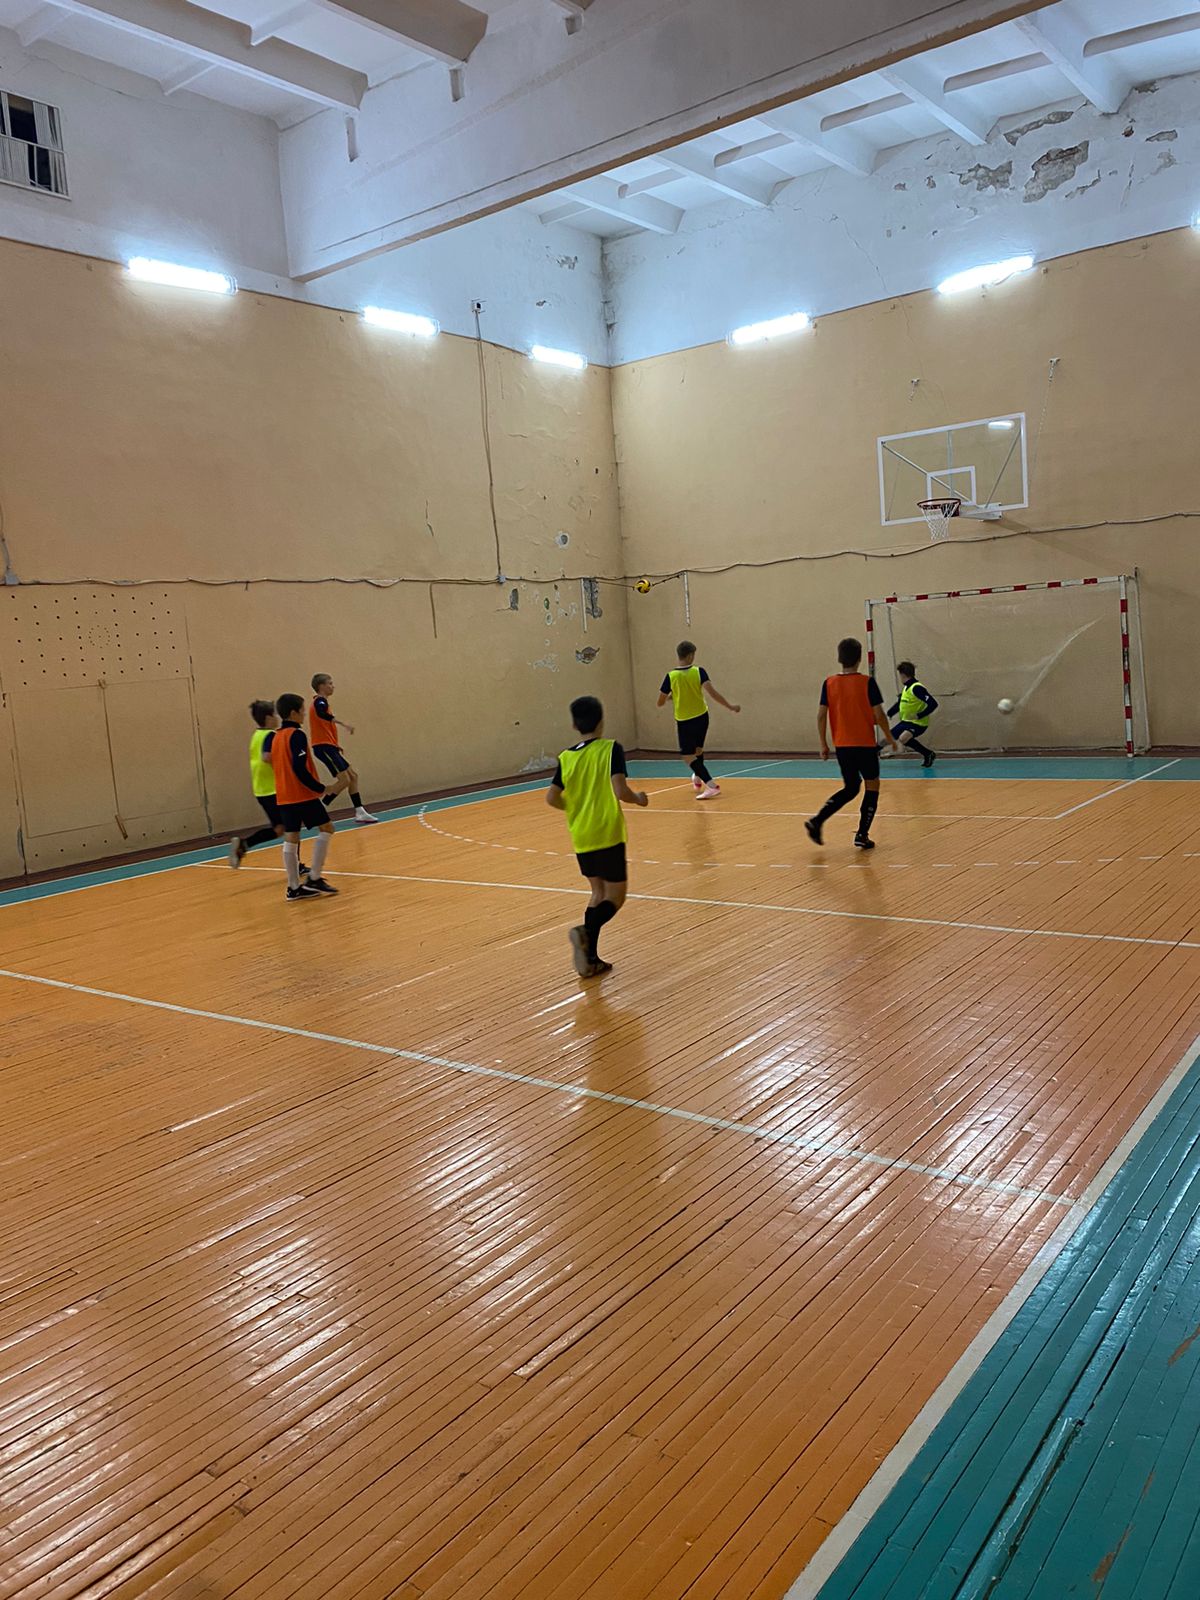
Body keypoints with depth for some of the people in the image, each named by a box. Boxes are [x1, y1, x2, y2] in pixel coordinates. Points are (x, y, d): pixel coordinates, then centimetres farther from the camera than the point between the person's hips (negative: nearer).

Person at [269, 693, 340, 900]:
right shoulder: (297, 735, -12)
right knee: (326, 828, 3)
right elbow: (300, 768, -20)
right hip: (303, 794, -8)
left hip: (284, 796, 8)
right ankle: (314, 879, -3)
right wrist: (320, 787, -12)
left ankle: (294, 887, 8)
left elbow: (268, 760, 15)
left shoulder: (275, 737, 12)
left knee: (291, 838, 7)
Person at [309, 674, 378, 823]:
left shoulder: (320, 702, 21)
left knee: (353, 776, 12)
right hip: (323, 747, -10)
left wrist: (337, 744, 23)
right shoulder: (320, 701, -10)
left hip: (327, 746, 10)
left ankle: (360, 812, 14)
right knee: (344, 780, -13)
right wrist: (342, 723, -39)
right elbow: (321, 714, -34)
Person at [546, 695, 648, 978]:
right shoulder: (611, 749, -9)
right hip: (607, 835, -5)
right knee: (615, 896, 6)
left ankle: (590, 959, 16)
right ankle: (585, 932, -21)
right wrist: (638, 798, 1)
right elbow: (620, 790, -19)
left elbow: (552, 798, -2)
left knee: (599, 893, 19)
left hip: (581, 838, 5)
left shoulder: (566, 757, 4)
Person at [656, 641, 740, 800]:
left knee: (688, 757, 0)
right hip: (701, 717, 3)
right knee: (698, 750, 26)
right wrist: (730, 706, -16)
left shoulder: (671, 676, -12)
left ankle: (711, 785, -15)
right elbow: (712, 692, -21)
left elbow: (660, 702, -5)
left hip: (683, 721, -3)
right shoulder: (699, 671, -11)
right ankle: (698, 779, 47)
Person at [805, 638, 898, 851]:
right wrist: (889, 737, 5)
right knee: (872, 786, 12)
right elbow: (879, 715, -9)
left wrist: (823, 744, 6)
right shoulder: (867, 683, -8)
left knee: (850, 788, 18)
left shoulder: (829, 684, 1)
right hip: (865, 744, -4)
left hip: (841, 745, 4)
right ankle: (862, 836, 7)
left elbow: (821, 716, -2)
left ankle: (817, 821, 2)